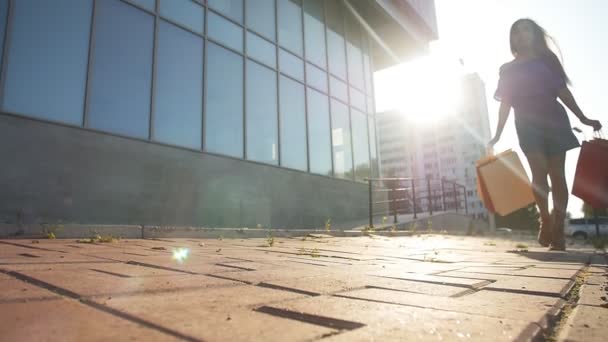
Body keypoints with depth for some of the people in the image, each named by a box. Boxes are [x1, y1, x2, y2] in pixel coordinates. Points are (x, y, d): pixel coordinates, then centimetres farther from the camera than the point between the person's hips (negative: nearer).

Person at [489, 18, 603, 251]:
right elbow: (505, 104, 8)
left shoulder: (547, 59, 13)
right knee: (539, 171, -16)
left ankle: (558, 232, 0)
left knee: (557, 173, -4)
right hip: (527, 125, 0)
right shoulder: (508, 70, 12)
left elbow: (563, 91, 11)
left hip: (554, 120, 1)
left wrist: (583, 118, 5)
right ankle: (545, 219, 4)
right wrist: (497, 135, 1)